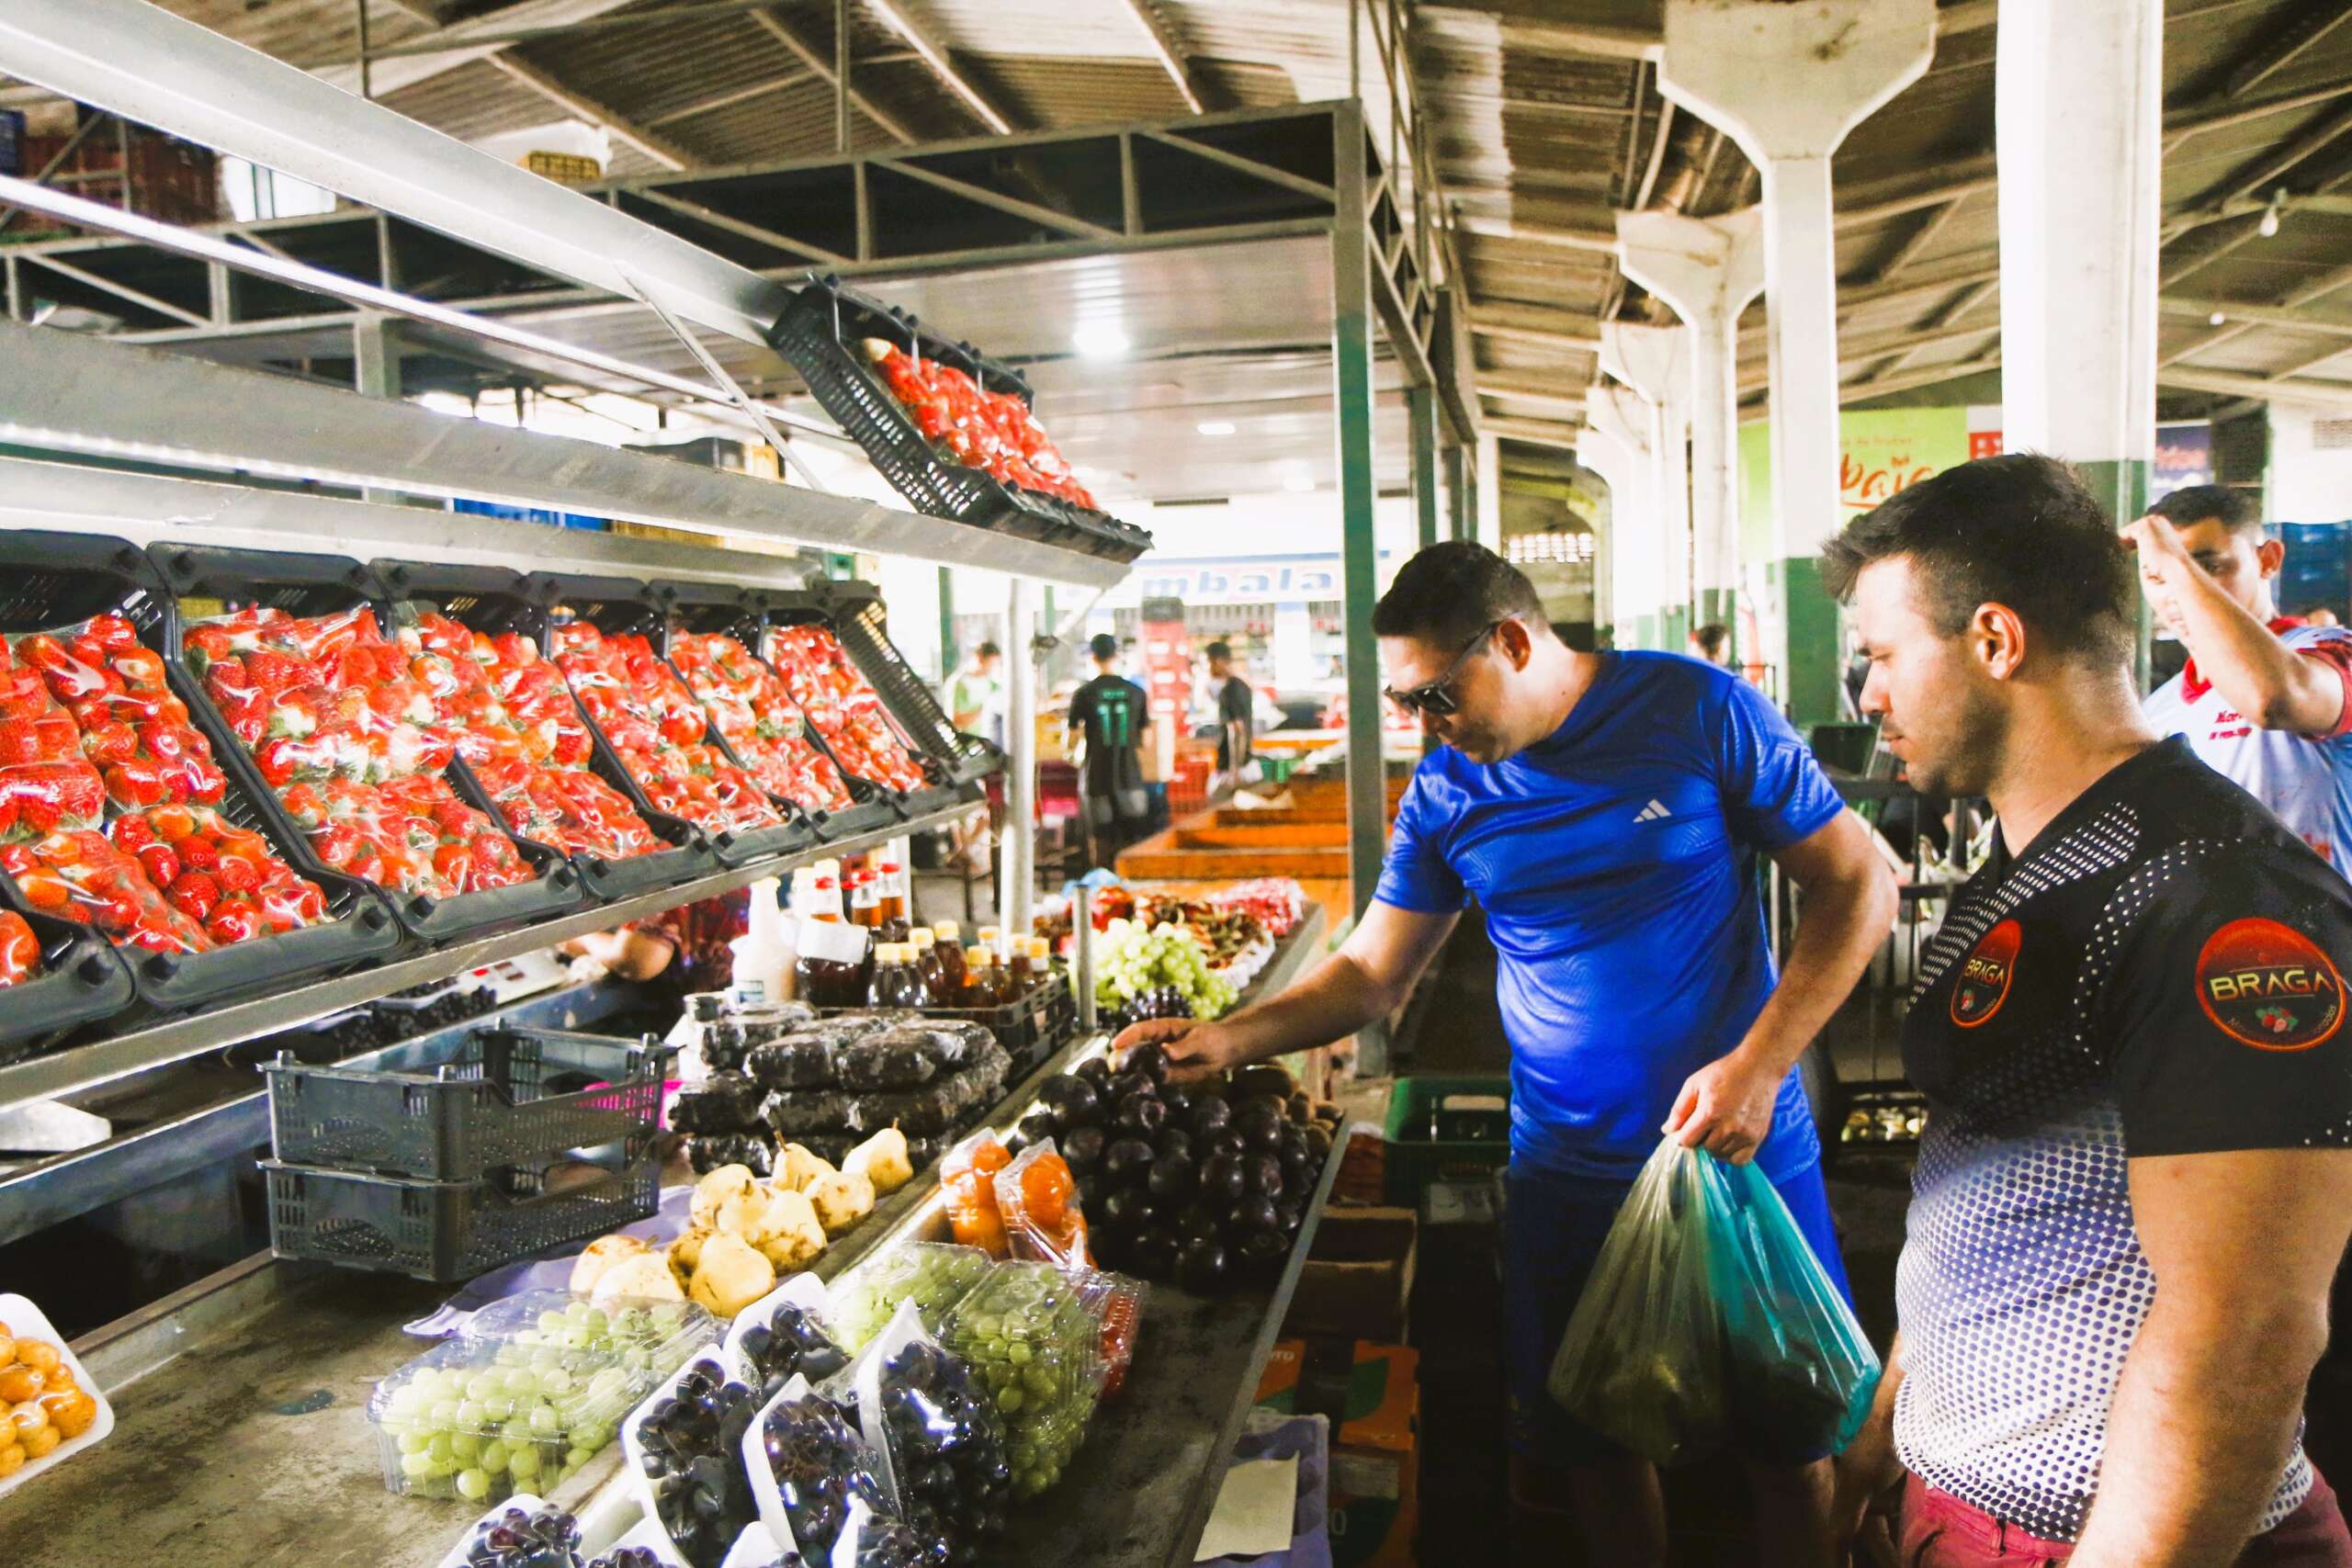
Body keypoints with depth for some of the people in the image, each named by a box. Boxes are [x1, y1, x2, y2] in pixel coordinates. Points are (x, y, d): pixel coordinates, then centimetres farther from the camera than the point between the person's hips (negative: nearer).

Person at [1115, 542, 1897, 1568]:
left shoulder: (1701, 712, -11)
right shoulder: (1446, 790, -2)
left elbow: (1857, 885, -7)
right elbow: (1371, 974, 2)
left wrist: (1759, 1064, -16)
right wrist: (1232, 1039, -13)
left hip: (1745, 1149, -2)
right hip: (1566, 1175, 3)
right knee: (1590, 1440, 14)